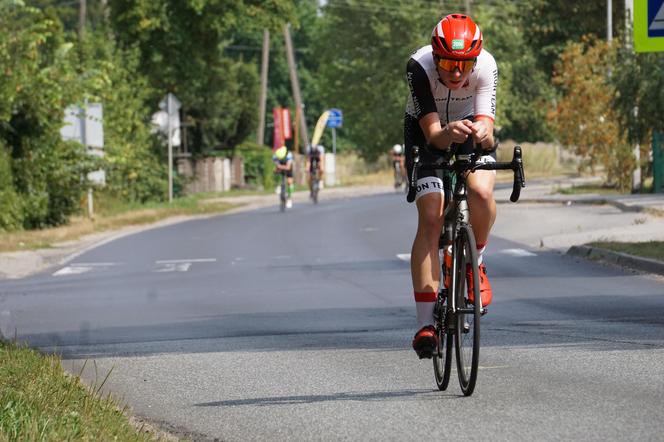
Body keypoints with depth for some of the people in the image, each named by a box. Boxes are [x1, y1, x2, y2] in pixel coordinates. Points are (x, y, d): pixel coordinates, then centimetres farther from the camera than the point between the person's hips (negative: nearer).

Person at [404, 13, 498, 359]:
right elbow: (433, 134, -36)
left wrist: (483, 134, -59)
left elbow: (487, 127, -35)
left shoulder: (486, 65, -29)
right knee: (430, 218, -18)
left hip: (469, 127, 1)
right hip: (428, 132, -1)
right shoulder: (418, 67, -33)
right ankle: (425, 324, -17)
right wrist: (449, 133, -59)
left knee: (481, 192, -29)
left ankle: (476, 262, 2)